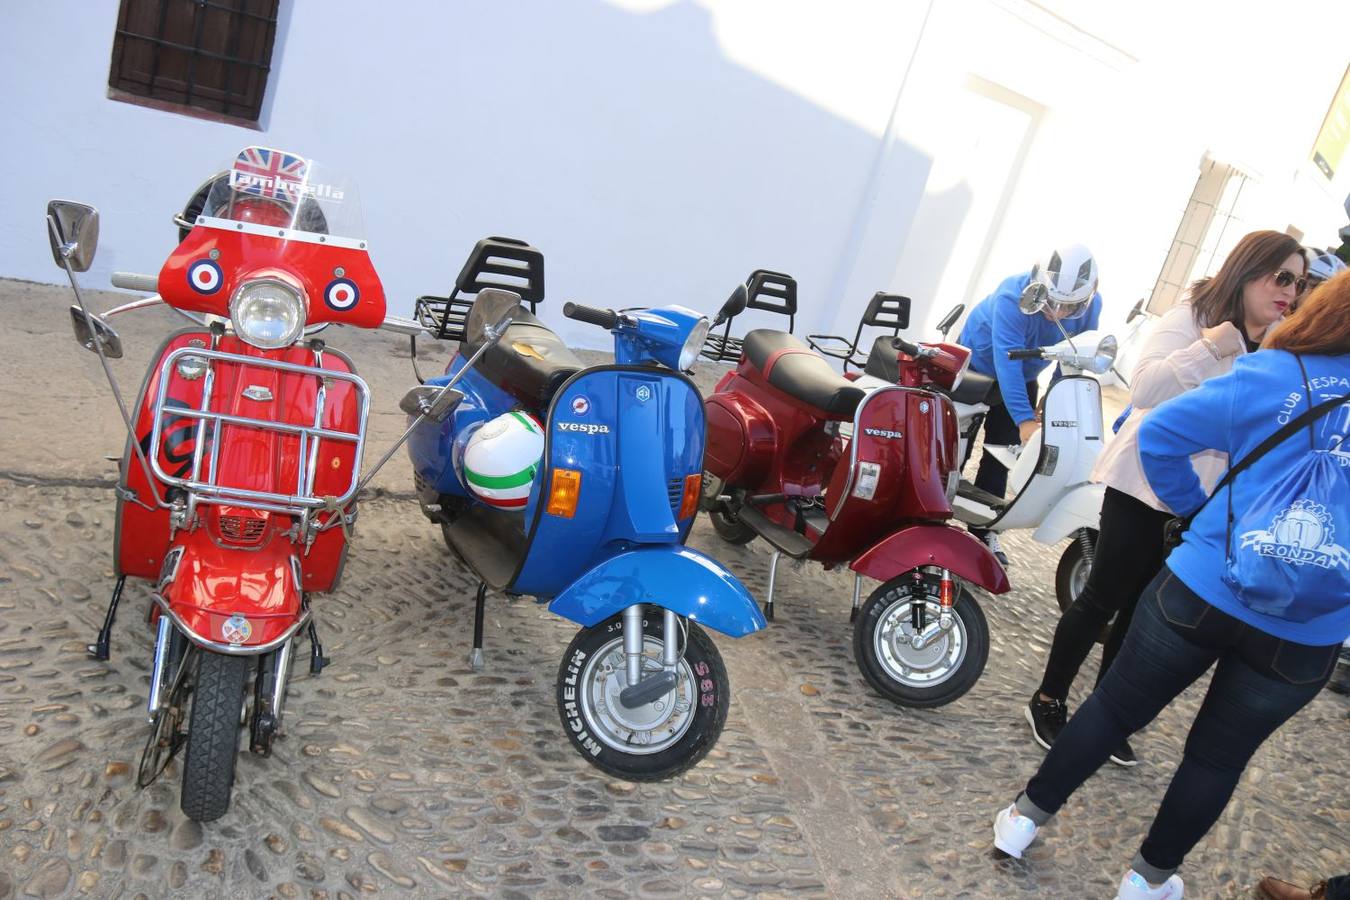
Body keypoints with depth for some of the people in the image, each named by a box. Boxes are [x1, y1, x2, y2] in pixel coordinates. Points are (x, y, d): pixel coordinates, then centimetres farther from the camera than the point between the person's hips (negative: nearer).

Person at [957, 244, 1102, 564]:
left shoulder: (1090, 306, -21)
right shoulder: (1013, 298, -37)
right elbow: (1007, 360, -44)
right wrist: (1024, 419, -50)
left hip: (1022, 377, 5)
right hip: (976, 364, -5)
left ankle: (983, 529, 18)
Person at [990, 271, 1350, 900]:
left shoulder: (1271, 374, -4)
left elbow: (1160, 434, -6)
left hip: (1200, 592, -1)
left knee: (1117, 705, 15)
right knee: (1220, 754, 18)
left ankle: (1027, 817, 27)